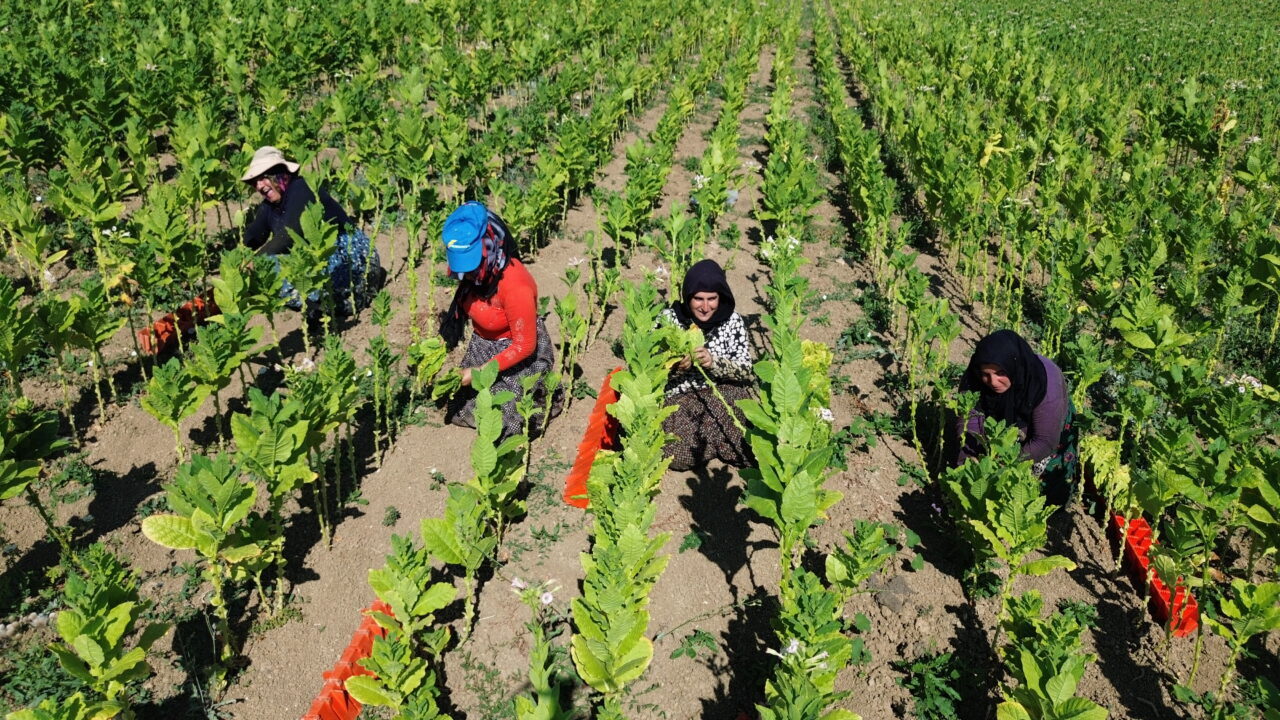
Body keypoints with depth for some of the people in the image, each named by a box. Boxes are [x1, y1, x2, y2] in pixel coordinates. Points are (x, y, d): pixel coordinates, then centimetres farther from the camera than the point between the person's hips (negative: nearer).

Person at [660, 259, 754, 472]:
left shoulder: (732, 321, -3)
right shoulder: (668, 319, -5)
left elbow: (745, 370, -6)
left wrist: (714, 362, -25)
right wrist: (674, 367, -25)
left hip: (725, 394, 0)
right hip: (679, 397, 0)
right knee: (680, 454, -26)